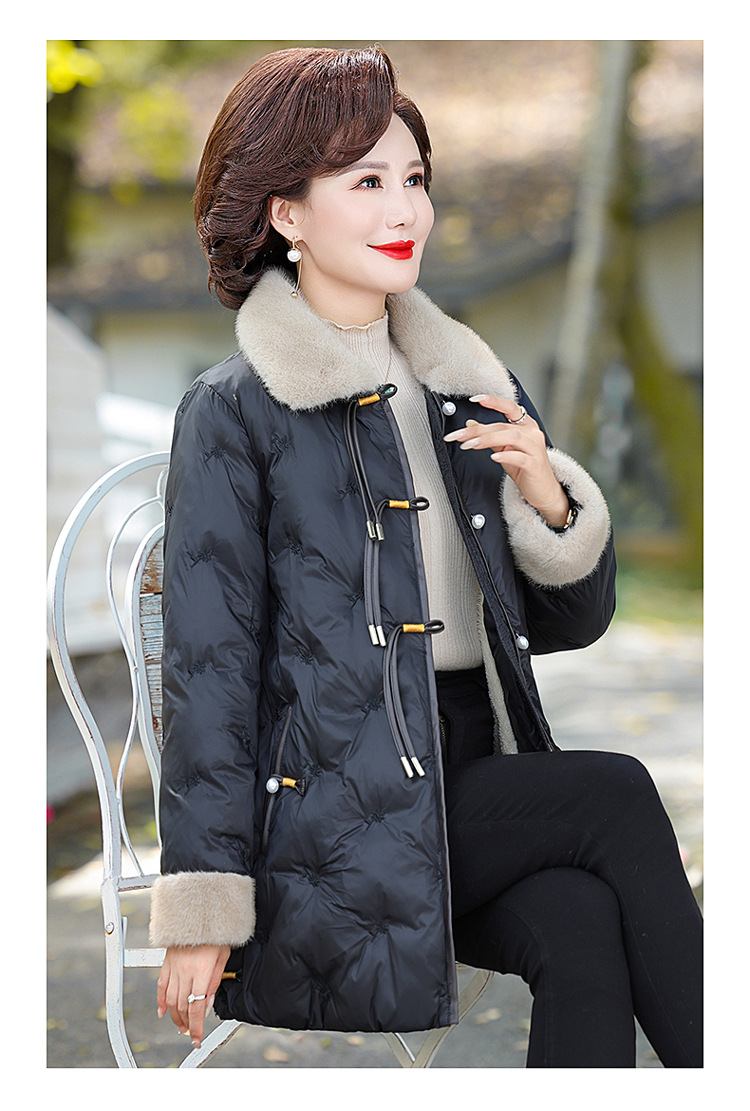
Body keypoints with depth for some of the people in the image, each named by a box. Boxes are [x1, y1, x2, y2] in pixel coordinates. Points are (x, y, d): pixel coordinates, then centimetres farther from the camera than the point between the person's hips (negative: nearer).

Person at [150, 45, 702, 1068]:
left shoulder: (472, 389, 15)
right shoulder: (233, 414, -1)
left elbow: (574, 621, 19)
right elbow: (209, 665, -3)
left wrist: (548, 498, -3)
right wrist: (202, 915, -7)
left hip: (480, 783, 5)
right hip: (335, 817, -5)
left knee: (585, 924, -26)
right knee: (618, 799, -24)